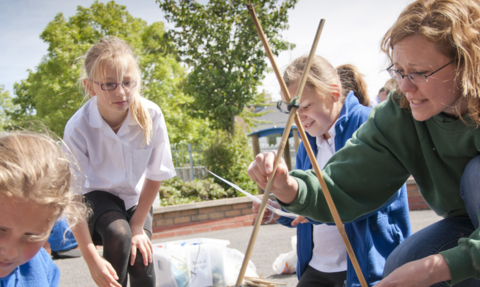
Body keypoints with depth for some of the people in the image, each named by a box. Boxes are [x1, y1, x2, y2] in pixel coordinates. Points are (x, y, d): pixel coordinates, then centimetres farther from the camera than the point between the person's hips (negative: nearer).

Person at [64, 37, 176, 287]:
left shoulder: (151, 115, -25)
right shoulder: (77, 129, -29)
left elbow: (156, 175, -12)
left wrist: (137, 226, -10)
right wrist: (92, 260, -27)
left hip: (136, 197, 2)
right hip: (97, 195, -2)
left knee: (142, 264, -13)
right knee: (119, 234, -31)